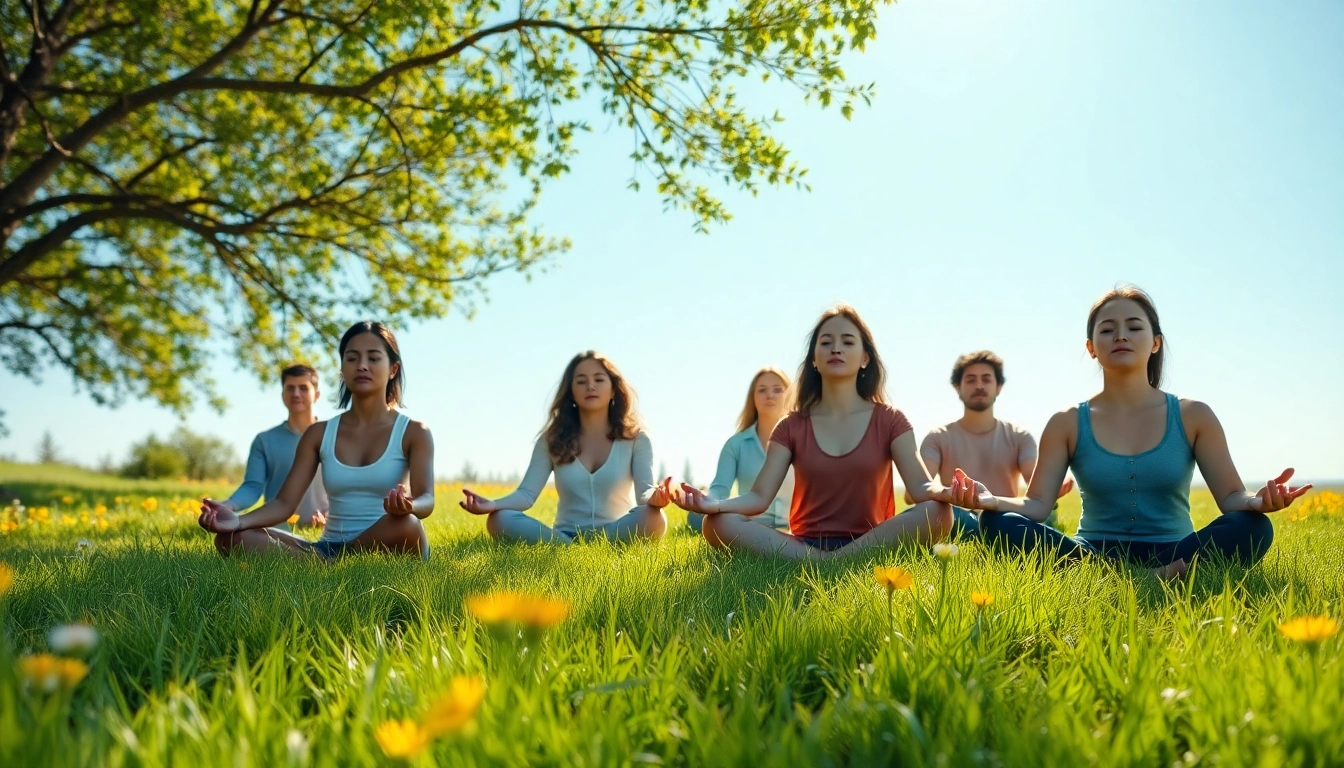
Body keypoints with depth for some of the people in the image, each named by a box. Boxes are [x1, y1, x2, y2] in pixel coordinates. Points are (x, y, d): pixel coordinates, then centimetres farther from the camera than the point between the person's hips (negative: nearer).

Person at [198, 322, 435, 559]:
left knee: (406, 524, -39)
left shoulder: (413, 432, 2)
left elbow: (426, 500, -13)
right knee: (232, 538, -18)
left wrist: (409, 507, -39)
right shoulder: (319, 433, 11)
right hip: (329, 549, 4)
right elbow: (284, 502, 2)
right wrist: (239, 521, -19)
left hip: (388, 550, -3)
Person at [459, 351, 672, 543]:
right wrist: (493, 504, -25)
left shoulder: (635, 440, 4)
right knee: (499, 520, -25)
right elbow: (527, 494, -2)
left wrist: (655, 497, -37)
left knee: (653, 518, -35)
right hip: (565, 535, 1)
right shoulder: (552, 440, 8)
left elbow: (645, 492, -10)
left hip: (617, 534, -1)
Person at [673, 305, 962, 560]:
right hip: (804, 544, 1)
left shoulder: (889, 420, 6)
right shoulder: (792, 427, 8)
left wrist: (945, 491, -32)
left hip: (872, 543, 0)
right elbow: (760, 497, -3)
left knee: (938, 513, -30)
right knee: (719, 525, -24)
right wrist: (715, 504, -25)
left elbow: (921, 486, -6)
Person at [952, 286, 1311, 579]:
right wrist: (989, 500, -25)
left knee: (1254, 528, -27)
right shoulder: (1067, 424, 5)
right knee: (998, 524, -27)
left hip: (1174, 554, 0)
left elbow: (1231, 497, 3)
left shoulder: (1193, 417, 7)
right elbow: (1037, 504, -3)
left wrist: (1257, 500, -22)